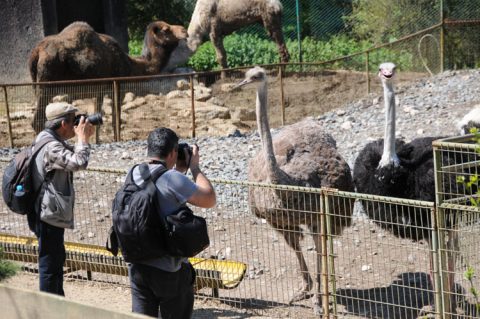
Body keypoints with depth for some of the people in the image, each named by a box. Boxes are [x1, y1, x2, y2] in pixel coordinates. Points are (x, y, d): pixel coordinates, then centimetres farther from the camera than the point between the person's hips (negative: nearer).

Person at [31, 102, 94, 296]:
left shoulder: (47, 139, 11)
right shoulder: (51, 146, -22)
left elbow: (71, 157, 23)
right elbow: (78, 162, -32)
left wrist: (82, 139, 7)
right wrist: (83, 138, -17)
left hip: (51, 214, 11)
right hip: (49, 215, -11)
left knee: (57, 259, 21)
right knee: (50, 265, -4)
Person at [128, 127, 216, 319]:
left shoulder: (135, 175, 2)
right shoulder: (173, 179, -20)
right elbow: (209, 200, -10)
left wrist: (179, 170, 14)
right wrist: (195, 167, -1)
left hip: (138, 266, 6)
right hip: (169, 270, -6)